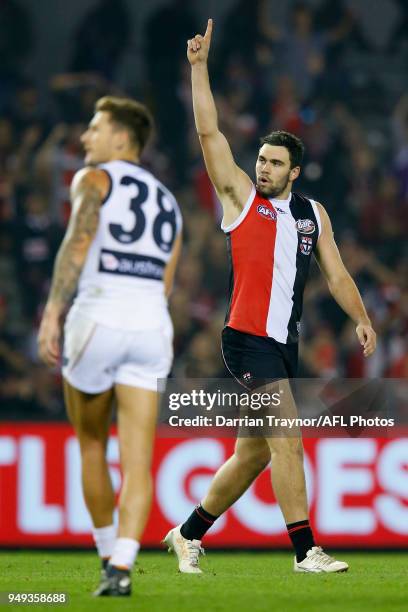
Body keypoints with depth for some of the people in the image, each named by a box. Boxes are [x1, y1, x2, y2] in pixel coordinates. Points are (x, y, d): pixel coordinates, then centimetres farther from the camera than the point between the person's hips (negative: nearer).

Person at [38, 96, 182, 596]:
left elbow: (78, 243, -13)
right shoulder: (167, 203, 24)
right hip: (153, 324, 4)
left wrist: (52, 313, -20)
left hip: (99, 313, -4)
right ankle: (120, 569, -14)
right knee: (137, 461, -2)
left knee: (91, 446, 14)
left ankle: (108, 555, 19)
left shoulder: (94, 179, 4)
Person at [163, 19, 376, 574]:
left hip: (285, 344, 6)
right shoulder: (240, 196, 3)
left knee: (253, 453, 10)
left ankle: (189, 534, 24)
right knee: (287, 439, -15)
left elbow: (336, 273, 15)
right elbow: (209, 133, -3)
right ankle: (305, 551, -15)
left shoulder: (313, 213, 16)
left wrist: (361, 319, 2)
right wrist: (199, 67, -8)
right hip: (247, 338, -6)